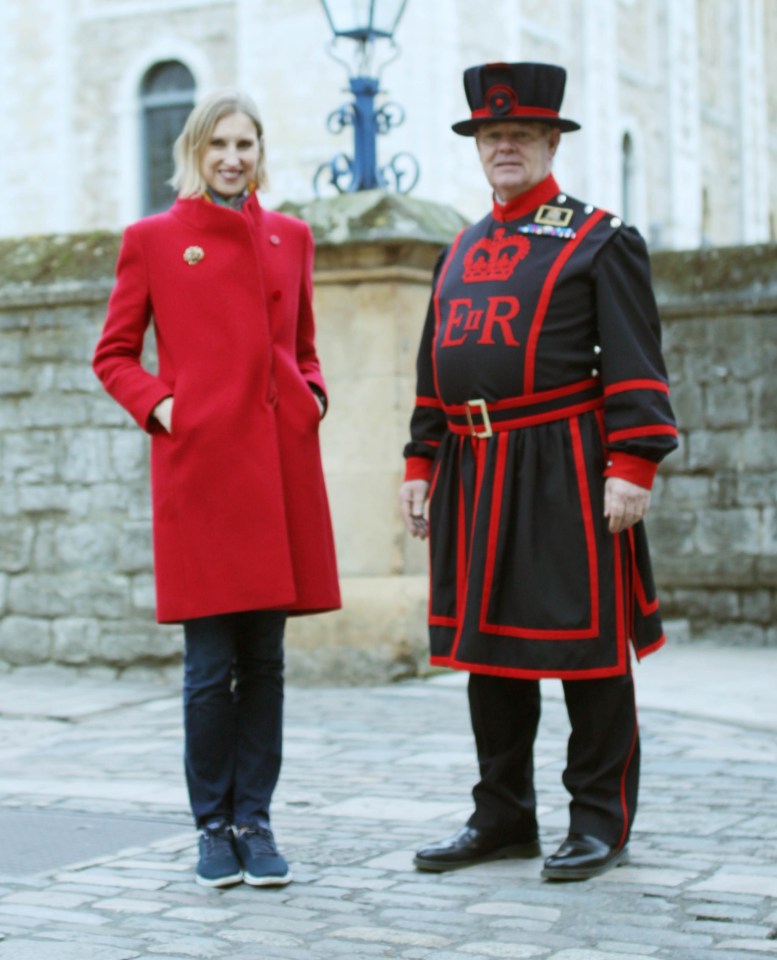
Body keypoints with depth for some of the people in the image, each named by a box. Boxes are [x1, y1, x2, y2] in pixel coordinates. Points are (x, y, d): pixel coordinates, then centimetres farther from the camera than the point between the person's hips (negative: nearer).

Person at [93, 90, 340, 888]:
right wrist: (157, 405, -7)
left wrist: (311, 393, 5)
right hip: (200, 464, -3)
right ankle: (213, 826, 12)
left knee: (265, 659, 6)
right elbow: (113, 355, 8)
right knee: (212, 663, -2)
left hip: (280, 463, 4)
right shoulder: (152, 239, 4)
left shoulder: (290, 238, 14)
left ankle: (254, 820, 16)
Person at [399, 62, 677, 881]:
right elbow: (433, 373, 19)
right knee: (485, 638, 9)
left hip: (565, 469, -6)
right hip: (474, 476, 6)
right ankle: (503, 816, 20)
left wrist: (632, 465, -16)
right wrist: (420, 466, 13)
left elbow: (635, 363, -8)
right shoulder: (459, 254, 17)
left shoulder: (601, 240, -1)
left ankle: (601, 821, 9)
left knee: (587, 643, -1)